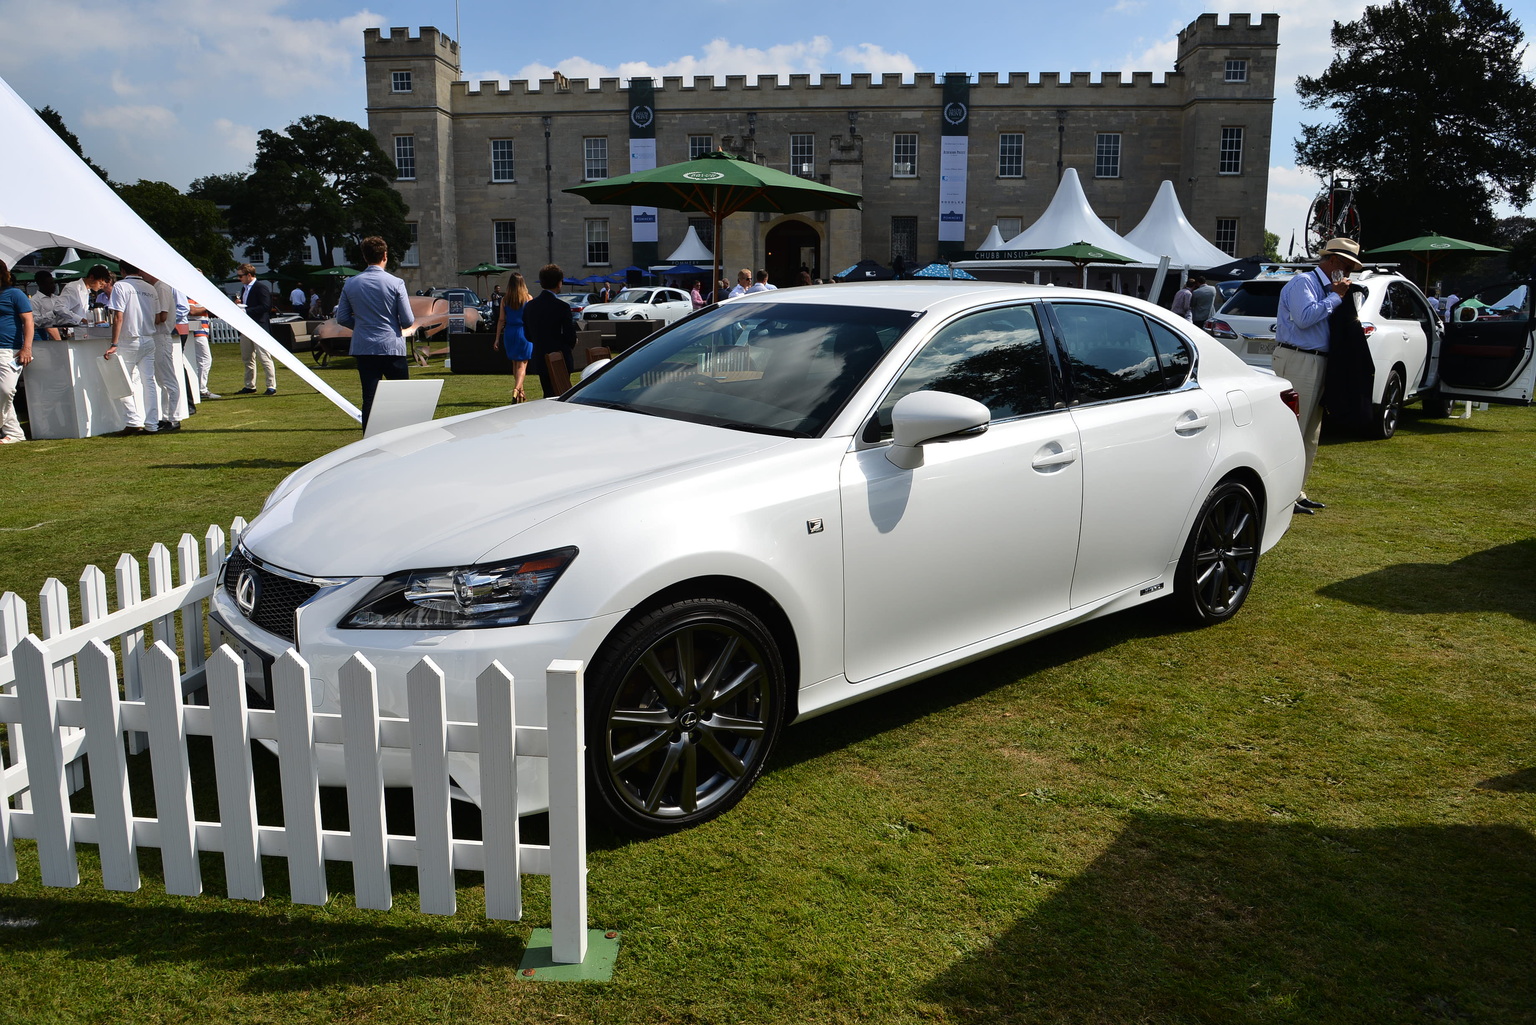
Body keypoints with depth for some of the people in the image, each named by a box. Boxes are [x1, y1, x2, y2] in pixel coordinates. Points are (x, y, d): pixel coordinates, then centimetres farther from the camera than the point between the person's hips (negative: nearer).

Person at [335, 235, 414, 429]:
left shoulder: (350, 284, 3)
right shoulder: (395, 283, -8)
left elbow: (342, 318, 8)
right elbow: (408, 321, -8)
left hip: (363, 348, 3)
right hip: (392, 347, -3)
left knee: (369, 399, 4)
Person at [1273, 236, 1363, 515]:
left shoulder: (1327, 288, 20)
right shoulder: (1303, 282, -7)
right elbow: (1304, 317, -23)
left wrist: (1338, 296, 7)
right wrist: (1336, 297, -12)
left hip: (1317, 364, 10)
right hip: (1298, 362, -10)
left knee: (1310, 436, 13)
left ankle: (1296, 492, 19)